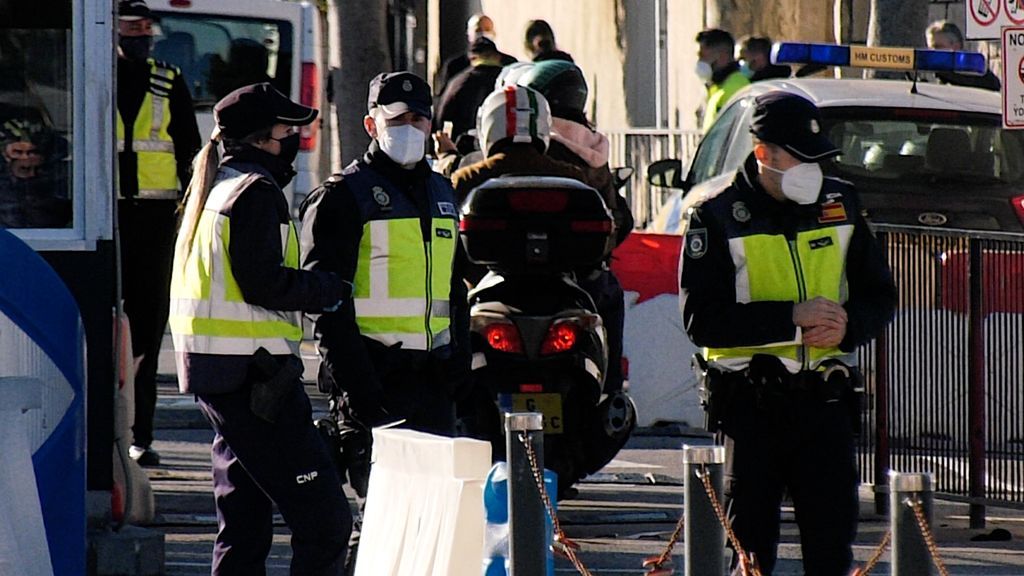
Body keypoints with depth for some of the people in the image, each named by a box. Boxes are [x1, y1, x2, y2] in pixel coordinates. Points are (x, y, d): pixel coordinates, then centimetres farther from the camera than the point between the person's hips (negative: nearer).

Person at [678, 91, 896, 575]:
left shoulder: (840, 204, 9)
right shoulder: (717, 218, -5)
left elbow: (879, 296, 15)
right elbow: (700, 319, -13)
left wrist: (847, 325, -8)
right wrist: (792, 318, -19)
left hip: (824, 399, 3)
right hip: (751, 403, -3)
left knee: (833, 536, 0)